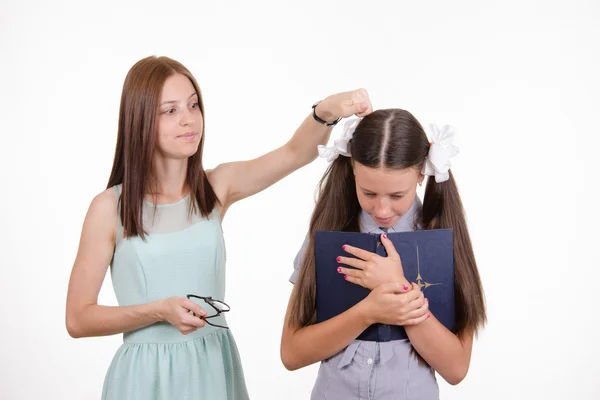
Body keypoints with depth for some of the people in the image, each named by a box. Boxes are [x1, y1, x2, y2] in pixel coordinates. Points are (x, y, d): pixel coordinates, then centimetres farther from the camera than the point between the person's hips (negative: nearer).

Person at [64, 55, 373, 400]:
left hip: (214, 369, 3)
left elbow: (296, 153, -15)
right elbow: (78, 319, -6)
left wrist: (327, 110, -35)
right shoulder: (110, 208, -8)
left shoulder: (217, 188, -1)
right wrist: (159, 311, -19)